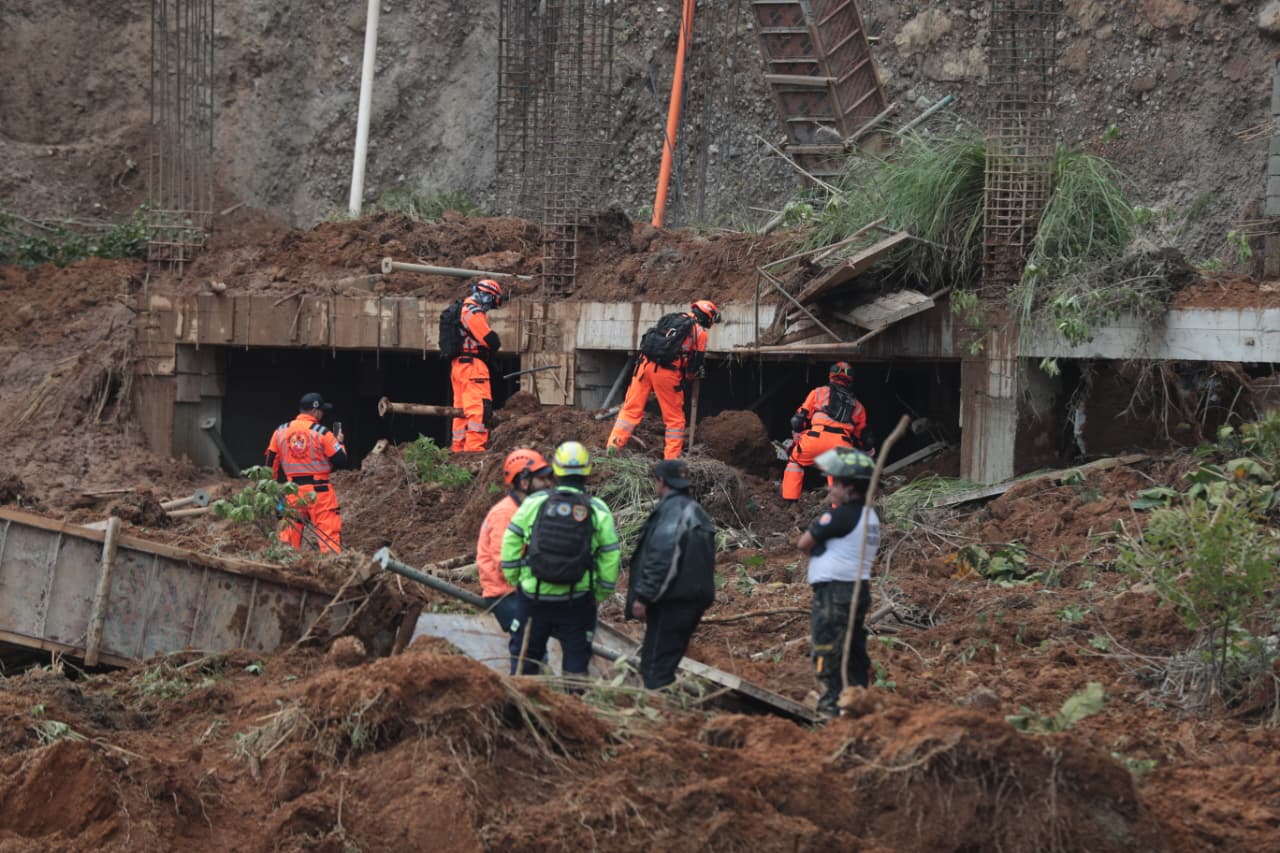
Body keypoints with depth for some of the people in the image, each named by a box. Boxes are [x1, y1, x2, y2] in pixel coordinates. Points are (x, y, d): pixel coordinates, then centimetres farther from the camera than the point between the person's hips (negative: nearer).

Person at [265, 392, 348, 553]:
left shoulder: (281, 431, 6)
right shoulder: (321, 432, -8)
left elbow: (271, 464, 10)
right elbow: (340, 460, -7)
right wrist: (339, 443, 12)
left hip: (293, 490, 4)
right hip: (318, 490, -4)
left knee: (290, 535, 11)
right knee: (329, 533, -4)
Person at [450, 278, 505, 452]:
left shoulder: (464, 309, 19)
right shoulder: (475, 313, -14)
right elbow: (491, 340, -18)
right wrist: (494, 348, 4)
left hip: (457, 364, 11)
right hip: (472, 365, -11)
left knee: (462, 407, 15)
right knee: (480, 406, -14)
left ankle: (458, 446, 20)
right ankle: (475, 445, -20)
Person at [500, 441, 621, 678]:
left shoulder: (534, 503, -3)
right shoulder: (599, 511, -4)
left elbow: (510, 545, 0)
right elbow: (610, 558, -2)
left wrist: (515, 580, 12)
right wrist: (601, 594, 10)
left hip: (534, 597, 1)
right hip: (577, 602, -1)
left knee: (524, 658, 13)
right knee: (576, 659, 11)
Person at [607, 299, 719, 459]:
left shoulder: (669, 319, 21)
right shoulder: (700, 332, 6)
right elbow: (696, 362, 7)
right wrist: (689, 380, 27)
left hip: (645, 363, 4)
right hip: (667, 372, -4)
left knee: (631, 409, 7)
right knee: (674, 418, 9)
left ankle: (613, 446, -1)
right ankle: (672, 457, 7)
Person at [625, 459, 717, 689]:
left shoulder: (672, 510, -15)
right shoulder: (697, 512, 18)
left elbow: (660, 558, -22)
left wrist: (642, 596, -18)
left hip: (672, 601, -10)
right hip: (694, 597, 10)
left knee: (655, 664, -7)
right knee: (667, 660, 16)